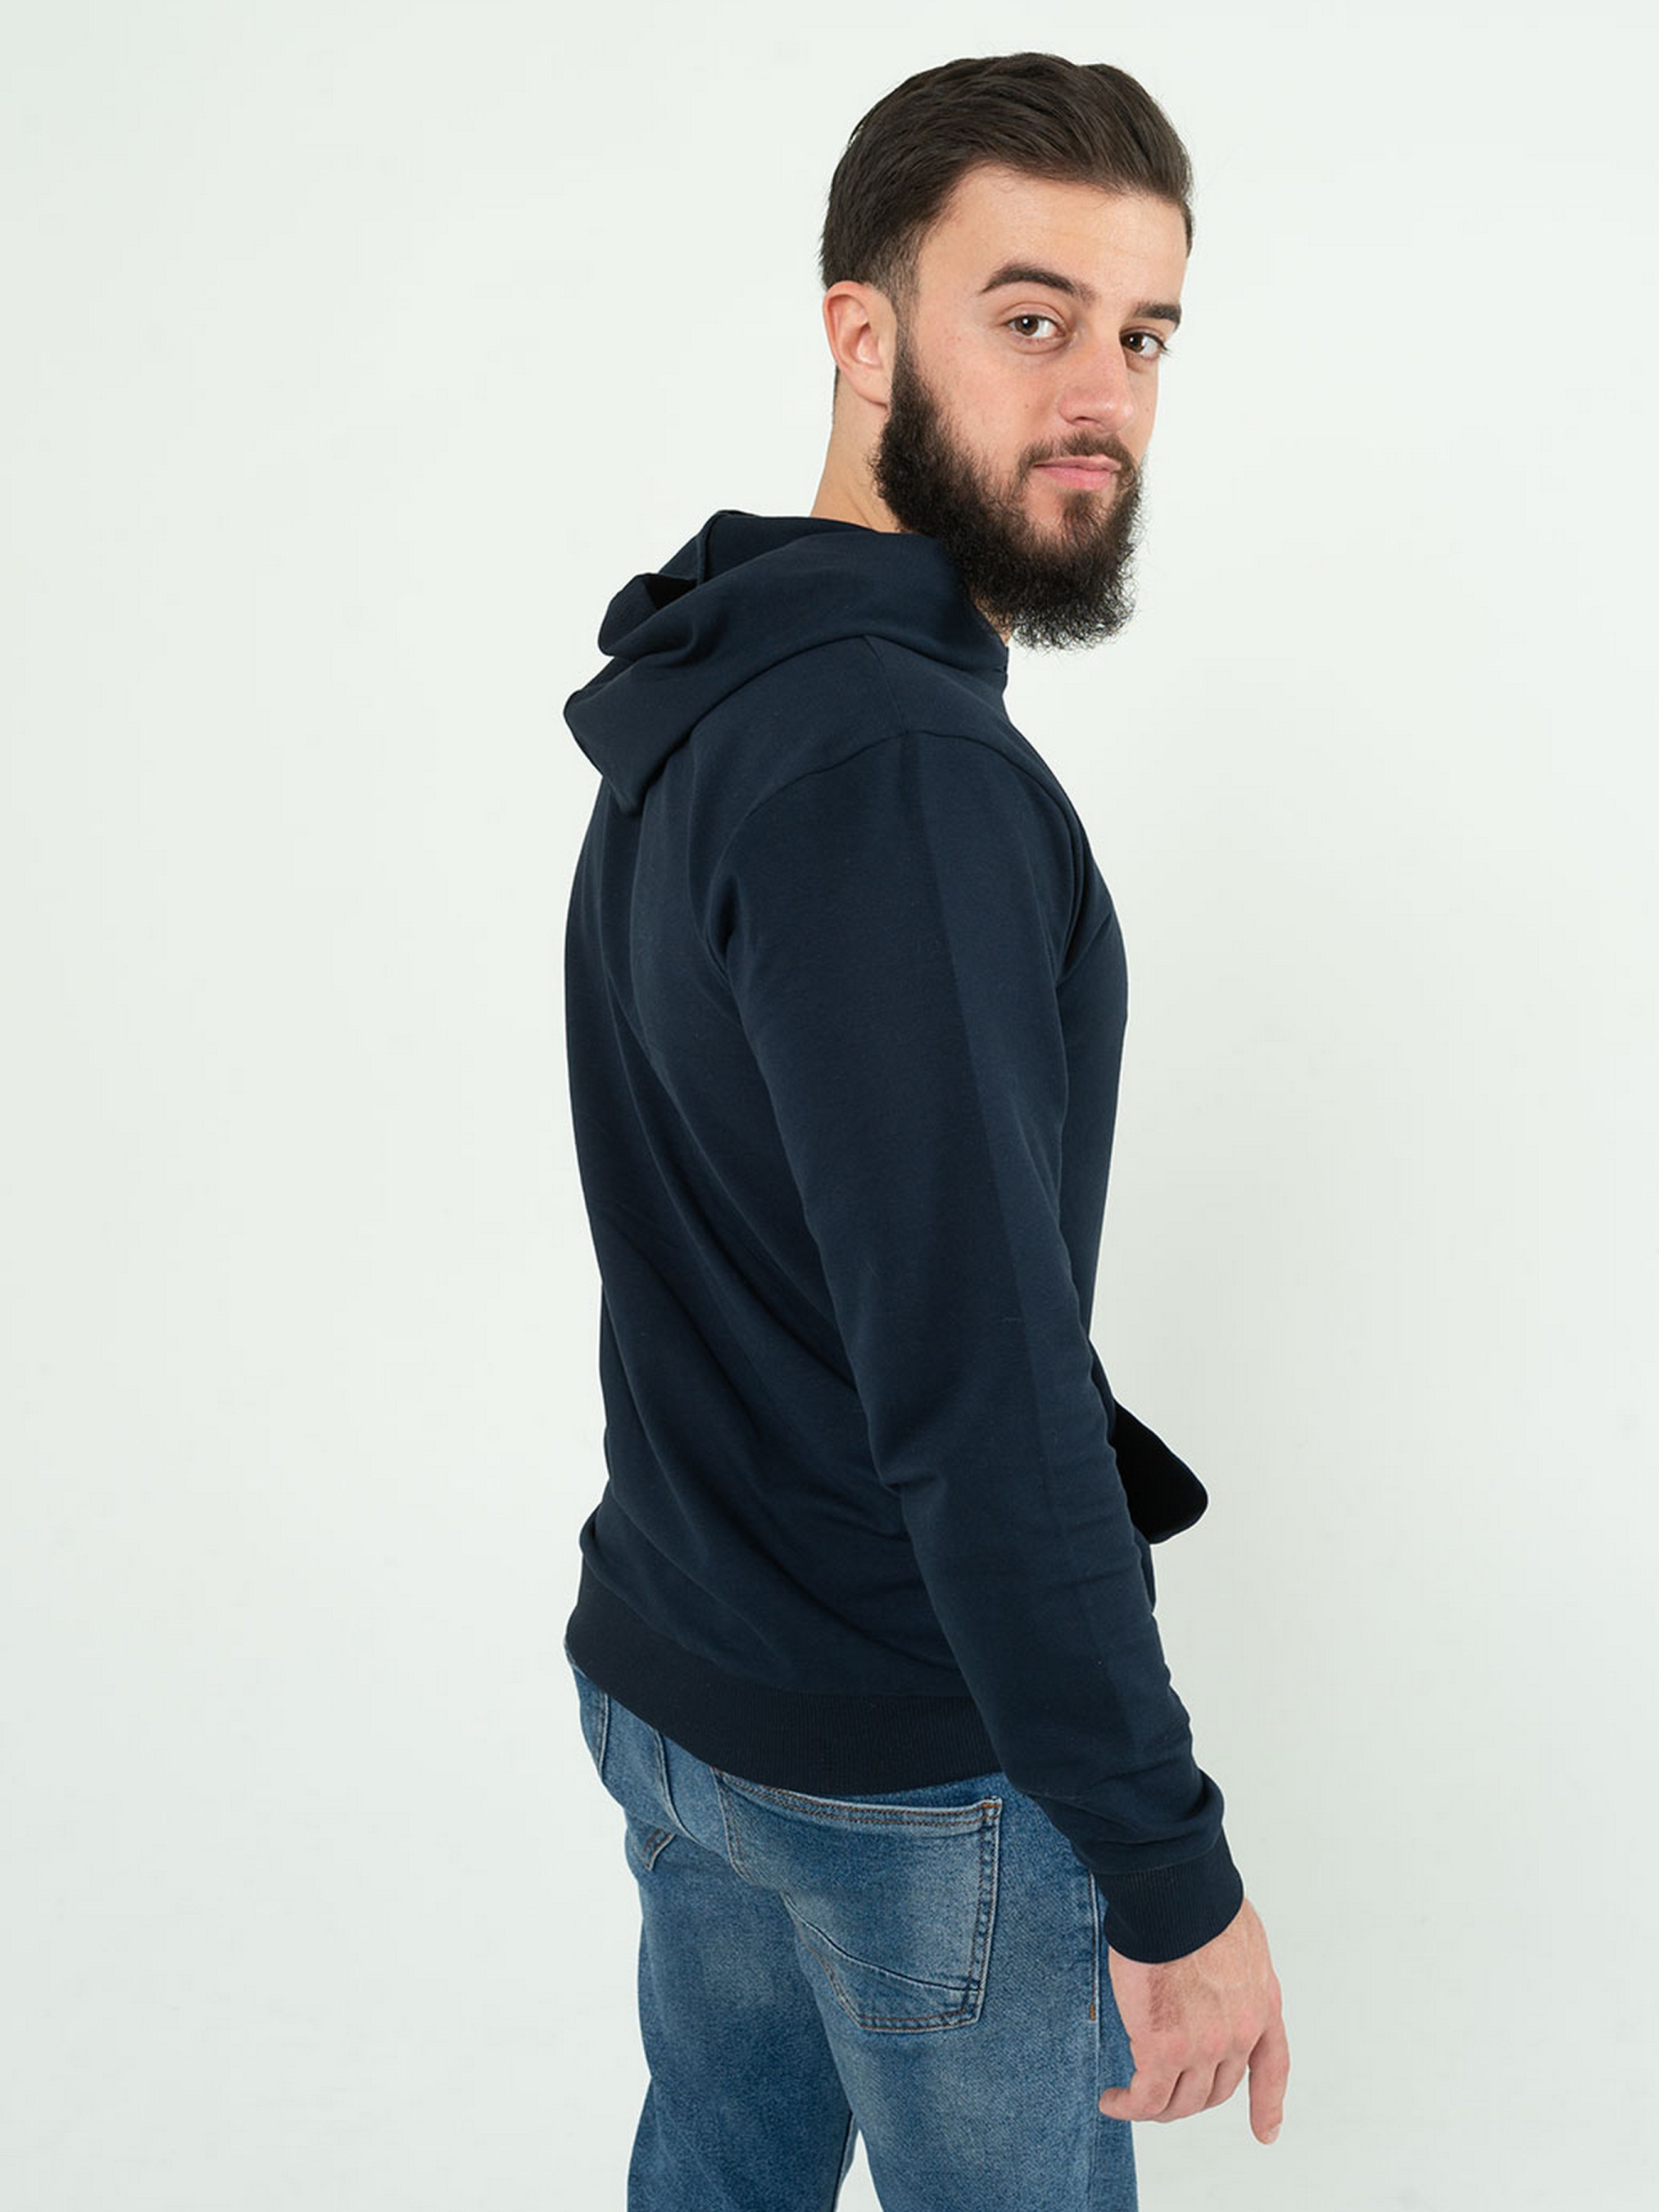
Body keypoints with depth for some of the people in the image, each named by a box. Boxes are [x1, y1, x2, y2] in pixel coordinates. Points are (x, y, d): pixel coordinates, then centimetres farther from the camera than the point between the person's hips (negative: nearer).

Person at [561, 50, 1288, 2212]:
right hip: (912, 1759, -9)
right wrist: (1174, 1872, -23)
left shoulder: (696, 726, 6)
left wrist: (1085, 1449, 14)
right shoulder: (899, 771, -26)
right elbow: (972, 1375, -29)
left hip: (671, 1668, 9)